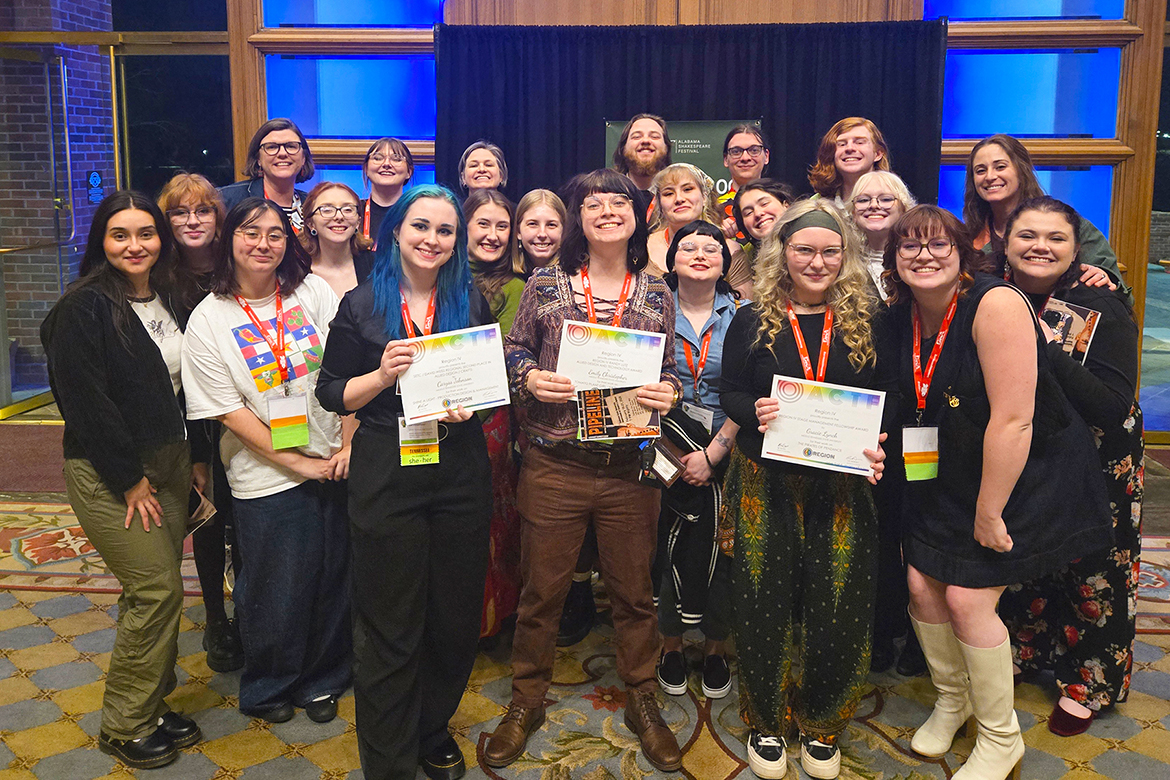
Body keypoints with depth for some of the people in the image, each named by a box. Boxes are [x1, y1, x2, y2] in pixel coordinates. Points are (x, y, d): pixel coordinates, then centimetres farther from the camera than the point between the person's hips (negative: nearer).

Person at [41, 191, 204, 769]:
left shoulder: (168, 300, 9)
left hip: (168, 461, 7)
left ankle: (150, 707, 25)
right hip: (106, 473, -7)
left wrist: (193, 458, 10)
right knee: (158, 589, -6)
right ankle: (123, 727, 11)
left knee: (153, 591, 10)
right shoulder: (83, 307, -13)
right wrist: (129, 479, -14)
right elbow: (84, 401, -16)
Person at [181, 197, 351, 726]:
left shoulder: (313, 291, 1)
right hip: (268, 478, -2)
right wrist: (297, 463, -10)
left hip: (337, 463, 3)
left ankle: (322, 680, 36)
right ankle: (267, 687, 35)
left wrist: (350, 445, -8)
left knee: (334, 581, 13)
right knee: (277, 589, 8)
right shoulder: (208, 320, -5)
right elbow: (229, 411, -7)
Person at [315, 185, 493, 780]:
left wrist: (471, 401, -10)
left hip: (460, 474, 3)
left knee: (456, 618, 12)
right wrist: (383, 375, -16)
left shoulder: (472, 303, 7)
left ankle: (433, 730, 37)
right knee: (390, 630, 5)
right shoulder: (361, 306, 1)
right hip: (386, 479, -2)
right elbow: (331, 393, 2)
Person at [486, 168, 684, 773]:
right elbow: (513, 352, 7)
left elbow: (671, 372, 11)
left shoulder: (657, 296, 6)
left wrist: (669, 392, -11)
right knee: (541, 591, 11)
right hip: (553, 467, -1)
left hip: (631, 470, 1)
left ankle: (641, 701, 34)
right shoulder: (544, 286, 2)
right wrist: (531, 378, -14)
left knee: (634, 591, 13)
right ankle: (526, 703, 31)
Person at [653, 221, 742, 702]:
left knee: (719, 550, 4)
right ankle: (671, 647, 25)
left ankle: (716, 649, 25)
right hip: (665, 452, 0)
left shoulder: (740, 315, 1)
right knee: (668, 548, 5)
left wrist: (713, 453, -11)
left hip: (724, 455, 0)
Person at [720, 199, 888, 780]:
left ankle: (822, 725, 29)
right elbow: (729, 393, 3)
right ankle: (766, 721, 28)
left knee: (838, 605, 6)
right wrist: (754, 411, -19)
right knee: (765, 601, 6)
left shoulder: (866, 320, 4)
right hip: (765, 485, -1)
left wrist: (877, 449, -12)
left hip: (841, 486, 1)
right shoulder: (752, 320, 1)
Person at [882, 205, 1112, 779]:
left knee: (967, 598, -9)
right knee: (921, 583, 3)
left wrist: (988, 512, -21)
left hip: (1026, 474, -6)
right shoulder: (902, 317, -2)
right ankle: (952, 698, 32)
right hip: (948, 475, 7)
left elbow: (1013, 420, -27)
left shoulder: (994, 304, -25)